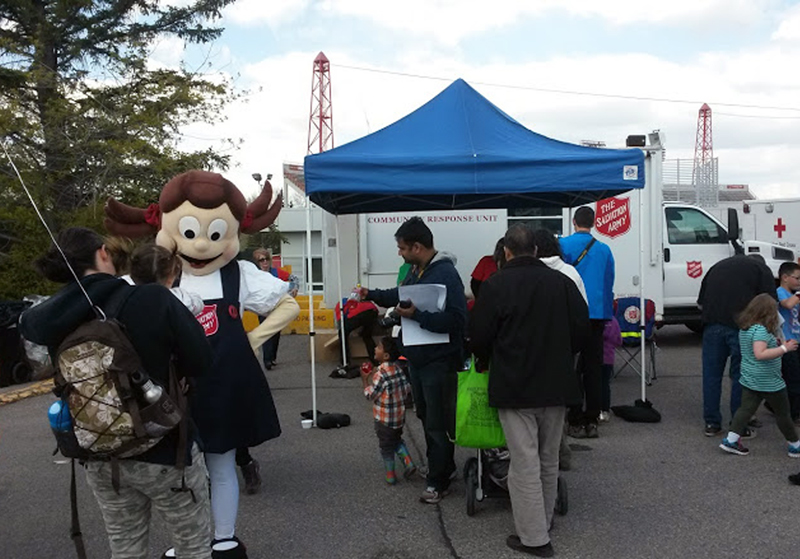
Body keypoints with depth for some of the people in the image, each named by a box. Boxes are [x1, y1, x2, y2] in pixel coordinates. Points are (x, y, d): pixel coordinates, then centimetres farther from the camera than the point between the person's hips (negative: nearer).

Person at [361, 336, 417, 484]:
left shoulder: (381, 373, -22)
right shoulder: (398, 368, -1)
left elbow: (370, 395, -18)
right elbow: (407, 389, 4)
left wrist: (365, 379, -7)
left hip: (384, 418, -7)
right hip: (399, 415, 7)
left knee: (386, 446, 8)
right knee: (397, 439, 27)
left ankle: (390, 476, 17)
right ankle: (408, 463, 16)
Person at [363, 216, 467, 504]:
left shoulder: (446, 274, -23)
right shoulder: (415, 270, 6)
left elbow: (456, 319, -31)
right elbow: (400, 295, 26)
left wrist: (417, 315, -30)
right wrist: (372, 295, 17)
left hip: (439, 361, -10)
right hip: (417, 358, 10)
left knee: (438, 423, 3)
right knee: (426, 416, 22)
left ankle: (438, 481, 18)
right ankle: (442, 467, 39)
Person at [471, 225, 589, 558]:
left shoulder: (495, 286, -10)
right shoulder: (562, 282, 4)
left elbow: (479, 336, -7)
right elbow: (581, 330, 7)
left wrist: (486, 360, 14)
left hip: (514, 386, -5)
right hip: (556, 385, 5)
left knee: (525, 462, 0)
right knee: (549, 459, 17)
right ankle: (543, 524, 30)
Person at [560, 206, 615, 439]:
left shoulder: (563, 244, -5)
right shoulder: (604, 249, 6)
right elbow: (609, 284, 12)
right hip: (597, 313, 3)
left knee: (572, 367, 3)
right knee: (594, 367, 9)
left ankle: (576, 422, 4)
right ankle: (592, 421, 13)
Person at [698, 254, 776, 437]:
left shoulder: (718, 266, 25)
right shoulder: (761, 269, 11)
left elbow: (701, 303, 22)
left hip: (712, 325, 4)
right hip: (741, 327, -3)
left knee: (711, 374, 10)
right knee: (740, 376, 5)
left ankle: (711, 424, 16)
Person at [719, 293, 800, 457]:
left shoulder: (744, 329, 6)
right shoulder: (761, 330, -23)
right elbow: (760, 354, -32)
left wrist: (778, 345, 16)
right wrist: (784, 348, -28)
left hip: (749, 380, 8)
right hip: (769, 382, -8)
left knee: (746, 409, 8)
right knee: (782, 414, 8)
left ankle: (731, 440, 3)